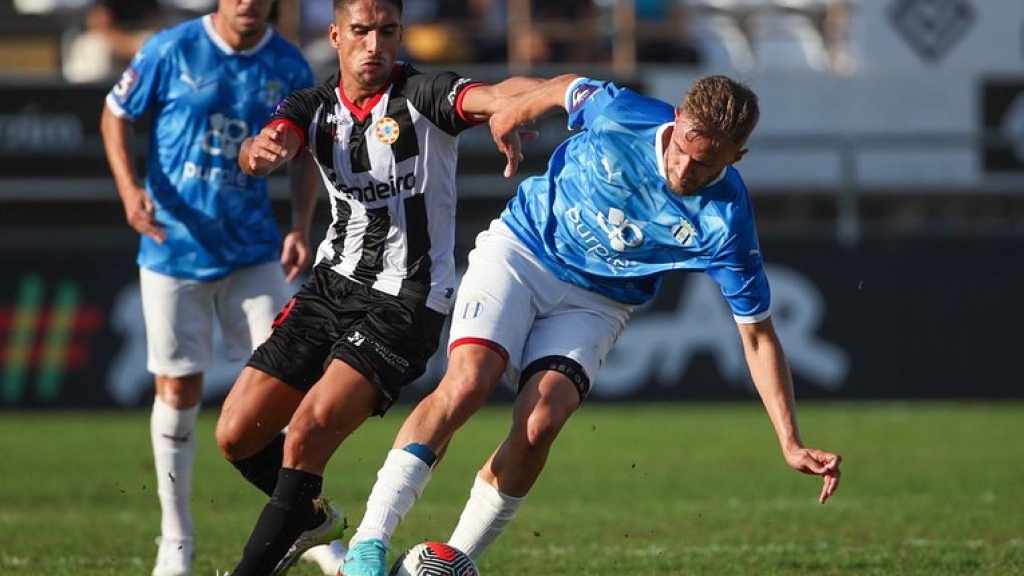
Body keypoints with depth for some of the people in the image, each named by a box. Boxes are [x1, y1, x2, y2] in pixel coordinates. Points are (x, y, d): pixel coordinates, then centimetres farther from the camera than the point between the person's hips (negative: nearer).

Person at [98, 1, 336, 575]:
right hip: (175, 250, -2)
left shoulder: (289, 68, -2)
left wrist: (301, 228, -2)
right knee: (178, 390, 2)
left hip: (253, 251, 2)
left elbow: (304, 153, 10)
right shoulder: (171, 51, -9)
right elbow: (117, 115, 2)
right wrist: (131, 190, -13)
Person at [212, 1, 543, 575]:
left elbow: (493, 95, -31)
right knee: (238, 434, 5)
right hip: (334, 284, 6)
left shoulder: (423, 97, -11)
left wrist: (513, 103, -56)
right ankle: (310, 516, 33)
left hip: (407, 301, -6)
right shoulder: (315, 107, 3)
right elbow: (272, 145, -17)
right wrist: (260, 151, -43)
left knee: (309, 431, -21)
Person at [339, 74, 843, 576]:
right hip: (522, 247, -1)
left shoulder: (725, 223, -22)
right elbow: (569, 87, 2)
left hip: (597, 303, 1)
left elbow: (758, 336, -15)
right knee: (468, 382, -24)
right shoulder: (619, 115, -23)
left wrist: (791, 444, -19)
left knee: (540, 422, -24)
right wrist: (513, 115, 21)